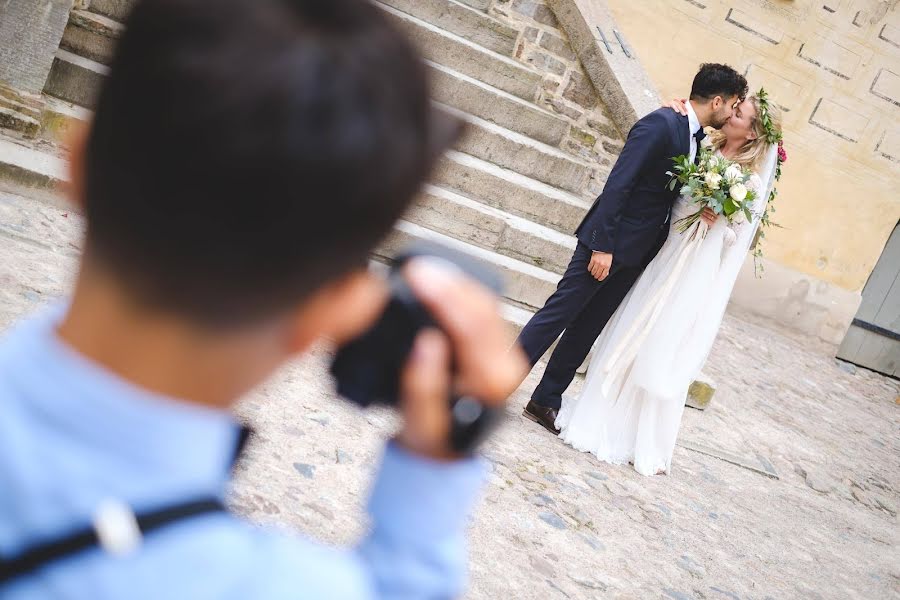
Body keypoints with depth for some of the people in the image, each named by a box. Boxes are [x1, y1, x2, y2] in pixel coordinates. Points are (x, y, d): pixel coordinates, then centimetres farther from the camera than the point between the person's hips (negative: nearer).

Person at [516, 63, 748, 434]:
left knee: (586, 328, 11)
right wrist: (603, 246, -23)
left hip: (635, 253, 8)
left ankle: (545, 402, 19)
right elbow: (618, 184, -21)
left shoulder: (699, 141, 11)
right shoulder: (661, 123, -16)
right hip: (607, 243, -8)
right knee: (558, 315, -3)